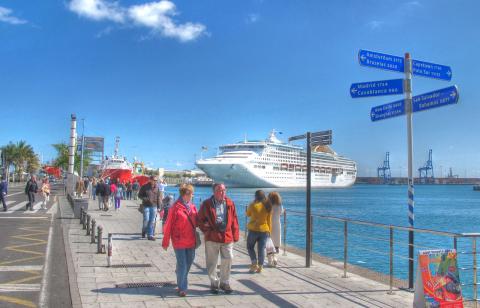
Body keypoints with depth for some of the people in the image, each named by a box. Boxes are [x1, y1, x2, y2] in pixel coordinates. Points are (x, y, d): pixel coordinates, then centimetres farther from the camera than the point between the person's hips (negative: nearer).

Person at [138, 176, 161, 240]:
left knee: (152, 221, 3)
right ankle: (144, 231, 23)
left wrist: (158, 207, 6)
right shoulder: (144, 187, -5)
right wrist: (145, 199, -17)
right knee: (146, 220, -6)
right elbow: (139, 195, 1)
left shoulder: (157, 187, 5)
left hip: (154, 206, 3)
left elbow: (158, 197, 9)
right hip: (146, 206, -3)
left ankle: (150, 235, 10)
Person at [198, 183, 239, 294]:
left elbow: (234, 220, 7)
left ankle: (225, 283, 21)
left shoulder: (230, 203, 4)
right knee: (212, 262, 6)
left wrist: (235, 235, 4)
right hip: (212, 237, -2)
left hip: (227, 236, 2)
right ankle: (214, 283, 23)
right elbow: (200, 219, 6)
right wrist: (206, 230, -5)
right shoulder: (207, 204, -3)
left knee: (228, 260, 3)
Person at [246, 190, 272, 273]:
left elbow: (248, 214, 7)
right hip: (264, 230, 3)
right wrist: (269, 230, 12)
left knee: (250, 247, 14)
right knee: (261, 249, 8)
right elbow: (269, 220, 4)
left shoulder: (253, 205, -12)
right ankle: (260, 267, 11)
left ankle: (254, 263, 4)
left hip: (254, 229, -3)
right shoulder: (268, 206, -1)